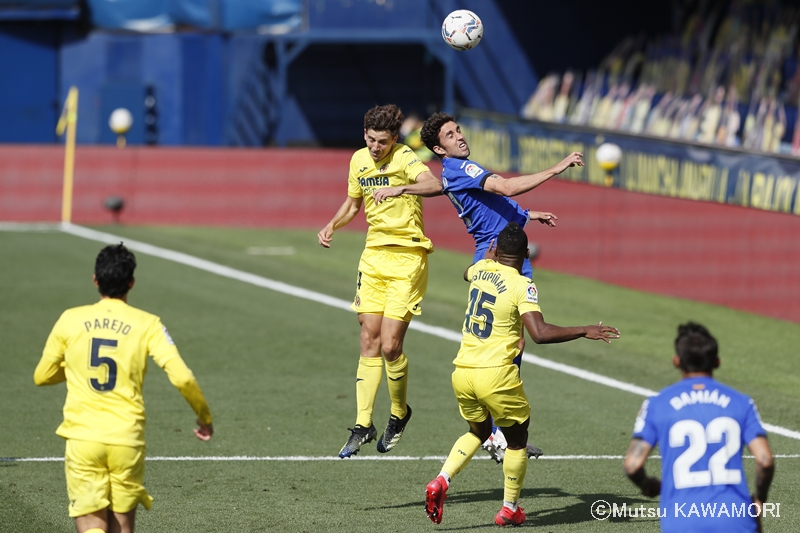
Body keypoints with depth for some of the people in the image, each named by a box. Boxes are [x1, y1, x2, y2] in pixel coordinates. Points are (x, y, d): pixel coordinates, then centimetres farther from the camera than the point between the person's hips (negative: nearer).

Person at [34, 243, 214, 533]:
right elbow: (182, 377, -9)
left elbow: (42, 376, 14)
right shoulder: (147, 324, -1)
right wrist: (204, 417, 8)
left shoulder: (70, 319, 3)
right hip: (127, 439, 0)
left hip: (82, 437, 0)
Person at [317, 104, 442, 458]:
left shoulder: (405, 158, -15)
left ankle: (399, 413, 17)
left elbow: (435, 185, -35)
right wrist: (332, 226, 5)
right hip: (374, 255, 6)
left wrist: (398, 189, -50)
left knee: (390, 345, -8)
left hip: (408, 258, -6)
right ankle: (363, 425, 8)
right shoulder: (359, 160, 6)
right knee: (369, 341, 4)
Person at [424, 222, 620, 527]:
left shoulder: (482, 269, 7)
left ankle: (441, 481, 7)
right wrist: (585, 332, -14)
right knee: (516, 441, 17)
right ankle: (509, 509, 22)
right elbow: (540, 333, -22)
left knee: (477, 432, 28)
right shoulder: (522, 286, -11)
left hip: (462, 373, 6)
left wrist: (489, 258, 54)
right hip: (495, 376, -6)